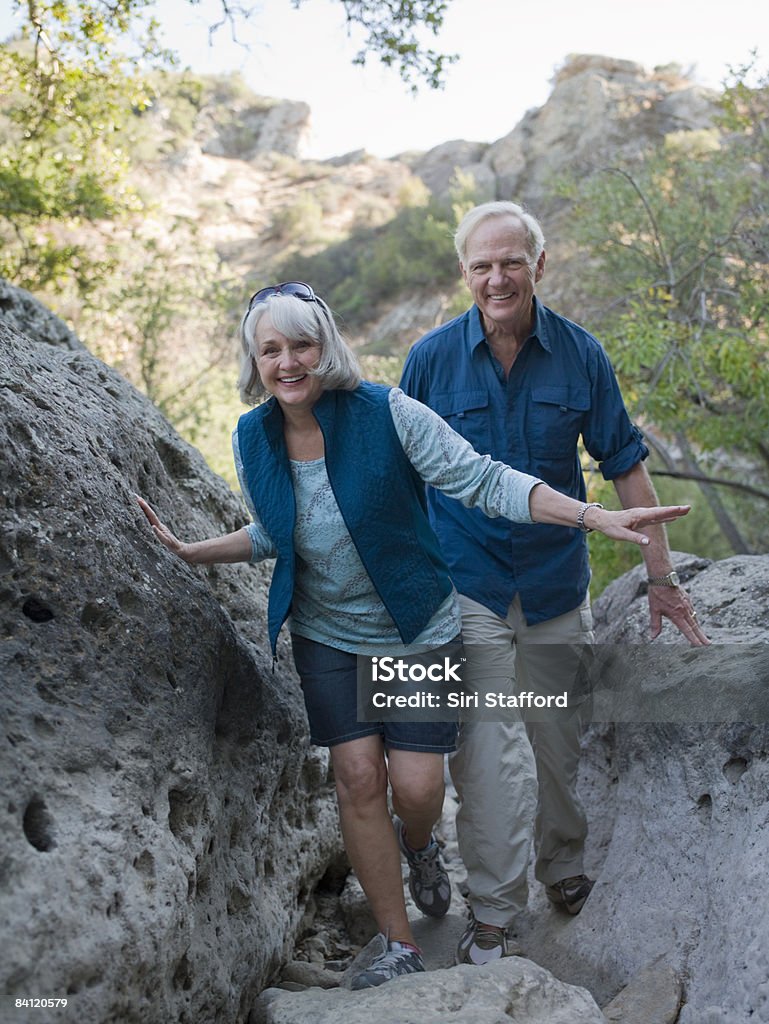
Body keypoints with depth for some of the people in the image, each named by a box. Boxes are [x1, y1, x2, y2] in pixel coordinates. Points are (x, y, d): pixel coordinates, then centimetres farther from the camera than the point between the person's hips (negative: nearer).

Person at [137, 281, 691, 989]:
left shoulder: (386, 412, -20)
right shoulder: (253, 438, -4)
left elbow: (483, 481, -22)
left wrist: (595, 516, -30)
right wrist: (191, 551, 1)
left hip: (418, 629, -3)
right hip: (329, 635, 3)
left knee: (417, 784, -3)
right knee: (358, 776, 0)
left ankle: (419, 843, 38)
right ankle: (399, 945, 19)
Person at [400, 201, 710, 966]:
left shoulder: (579, 354, -3)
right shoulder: (433, 358, -6)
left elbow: (624, 463, 3)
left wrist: (661, 574, 4)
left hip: (556, 581, 2)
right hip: (467, 581, -2)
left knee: (558, 741, 16)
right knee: (487, 754, -5)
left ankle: (564, 870, 40)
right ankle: (492, 911, 12)